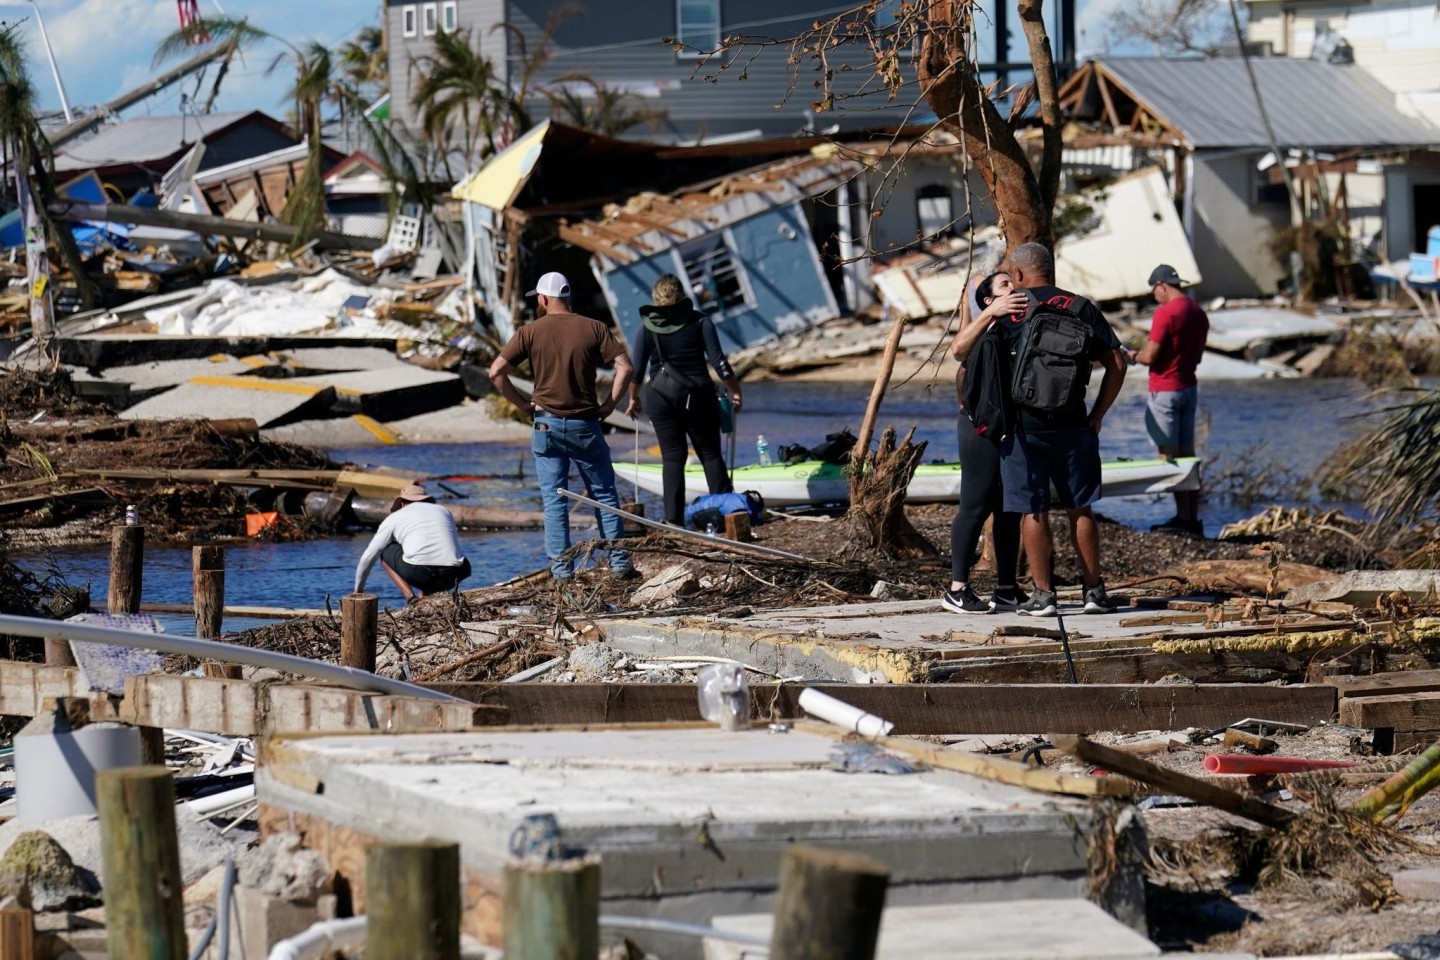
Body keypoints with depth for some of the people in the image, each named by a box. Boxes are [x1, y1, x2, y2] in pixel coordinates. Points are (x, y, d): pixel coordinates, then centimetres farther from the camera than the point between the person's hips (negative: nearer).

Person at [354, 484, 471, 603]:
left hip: (418, 571, -2)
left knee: (385, 552, 27)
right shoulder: (444, 512, 30)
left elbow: (368, 557, 26)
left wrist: (358, 590, 42)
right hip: (453, 575, 2)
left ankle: (410, 597, 8)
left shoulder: (394, 517, 21)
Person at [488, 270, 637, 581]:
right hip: (585, 425, 0)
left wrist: (523, 404, 2)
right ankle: (619, 563, 8)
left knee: (554, 500, 5)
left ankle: (561, 567, 1)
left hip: (547, 424, 0)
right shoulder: (594, 329, 0)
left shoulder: (530, 332, -2)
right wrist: (609, 404, 0)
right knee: (604, 495, 10)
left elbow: (496, 372, -7)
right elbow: (625, 367, -9)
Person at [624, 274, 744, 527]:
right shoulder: (699, 321, -3)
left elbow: (636, 368, 1)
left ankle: (674, 519, 1)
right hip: (698, 395, -1)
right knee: (710, 454, 8)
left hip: (660, 399, 1)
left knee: (672, 457, 5)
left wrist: (634, 398, 15)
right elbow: (718, 362, -6)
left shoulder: (648, 326, -1)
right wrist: (735, 391, 3)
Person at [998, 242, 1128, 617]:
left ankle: (1043, 594, 2)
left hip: (1023, 427, -2)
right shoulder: (1081, 308, 4)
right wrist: (1097, 415, 7)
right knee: (1079, 509, 11)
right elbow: (1116, 364, 0)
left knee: (1033, 512, 2)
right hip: (1073, 426, 2)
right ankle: (1094, 590, 12)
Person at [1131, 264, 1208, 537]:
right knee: (1187, 454, 11)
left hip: (1165, 390, -8)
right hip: (1189, 388, 8)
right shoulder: (1198, 313, 9)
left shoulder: (1166, 312, -17)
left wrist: (1136, 356, 2)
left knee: (1168, 456, -4)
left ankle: (1184, 517, -6)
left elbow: (1150, 356, -18)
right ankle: (1194, 518, 11)